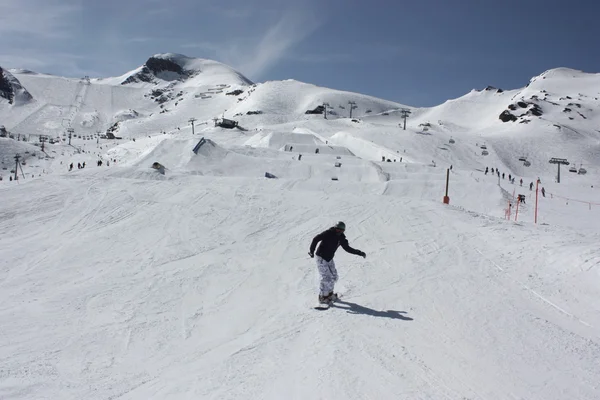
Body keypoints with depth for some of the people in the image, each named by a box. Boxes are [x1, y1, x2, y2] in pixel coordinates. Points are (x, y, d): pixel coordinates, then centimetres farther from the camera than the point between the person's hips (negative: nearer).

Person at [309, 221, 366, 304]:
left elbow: (347, 248, 8)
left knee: (334, 277, 10)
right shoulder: (328, 233, -19)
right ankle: (322, 297, 4)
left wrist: (359, 253, 2)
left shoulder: (341, 238, -1)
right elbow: (316, 239, -17)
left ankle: (329, 293, 31)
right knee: (326, 278, -11)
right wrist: (312, 251, -25)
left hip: (329, 259, 7)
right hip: (321, 258, -7)